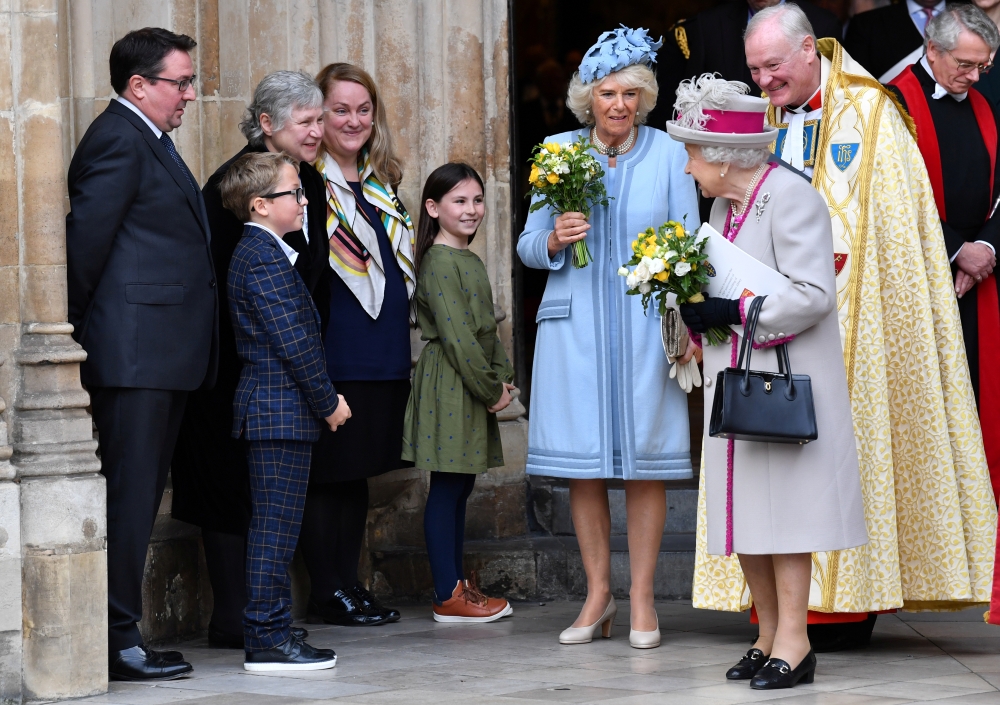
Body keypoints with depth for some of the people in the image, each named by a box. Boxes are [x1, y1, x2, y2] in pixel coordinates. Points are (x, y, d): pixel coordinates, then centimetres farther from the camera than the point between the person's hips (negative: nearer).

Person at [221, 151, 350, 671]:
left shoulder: (256, 253, 18)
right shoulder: (264, 258, -15)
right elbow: (293, 341, -19)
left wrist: (322, 399, 18)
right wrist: (328, 401, -11)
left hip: (270, 408, 11)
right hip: (282, 411, -11)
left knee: (273, 525, 13)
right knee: (276, 525, -8)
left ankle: (270, 632, 18)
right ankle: (267, 639, -6)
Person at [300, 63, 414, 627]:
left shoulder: (382, 180, 15)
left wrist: (398, 337, 17)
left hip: (384, 349, 7)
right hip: (332, 348, -7)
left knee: (358, 470, 12)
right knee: (328, 470, -2)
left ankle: (350, 583, 18)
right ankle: (328, 592, 4)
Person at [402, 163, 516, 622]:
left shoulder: (471, 262, 16)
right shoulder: (440, 262, -14)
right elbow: (456, 335, -19)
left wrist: (502, 378, 4)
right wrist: (491, 388, -15)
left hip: (474, 389, 9)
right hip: (448, 387, -9)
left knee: (460, 486, 12)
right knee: (447, 487, -5)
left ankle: (457, 585, 18)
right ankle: (447, 597, -3)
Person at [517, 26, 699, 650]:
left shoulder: (668, 154, 2)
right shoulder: (558, 152, 6)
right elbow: (529, 246, 10)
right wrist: (554, 241, -12)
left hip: (645, 324, -1)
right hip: (576, 324, 2)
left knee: (645, 462, 0)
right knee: (583, 464, 4)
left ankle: (642, 597, 8)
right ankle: (599, 595, 15)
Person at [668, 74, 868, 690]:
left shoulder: (790, 196, -13)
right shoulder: (724, 205, 15)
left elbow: (813, 294, -20)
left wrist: (733, 311, -21)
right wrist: (697, 303, 6)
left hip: (787, 378, -8)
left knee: (784, 504, -8)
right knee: (745, 506, 7)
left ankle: (794, 641, -4)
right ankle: (770, 636, 13)